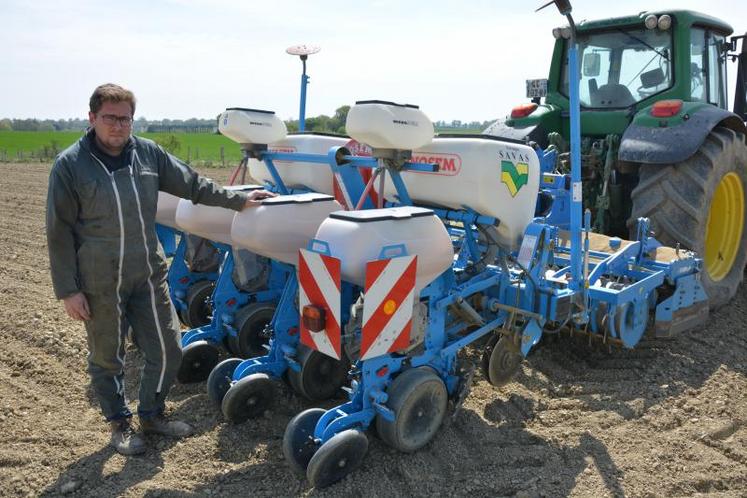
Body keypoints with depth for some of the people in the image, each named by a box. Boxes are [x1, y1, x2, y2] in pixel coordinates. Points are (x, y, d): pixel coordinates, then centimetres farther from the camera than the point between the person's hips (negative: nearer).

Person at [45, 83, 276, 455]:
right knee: (107, 358, 10)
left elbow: (192, 185, 14)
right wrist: (68, 290, -7)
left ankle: (152, 414, 32)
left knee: (168, 350, 8)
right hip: (100, 283, -3)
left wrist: (238, 200, 11)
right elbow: (60, 232, -5)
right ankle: (120, 424, 32)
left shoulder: (148, 153, 3)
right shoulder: (70, 165, -7)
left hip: (149, 274, 4)